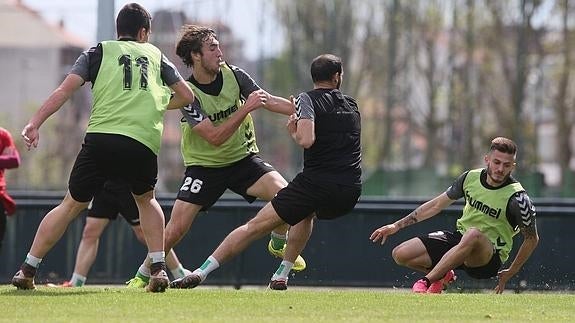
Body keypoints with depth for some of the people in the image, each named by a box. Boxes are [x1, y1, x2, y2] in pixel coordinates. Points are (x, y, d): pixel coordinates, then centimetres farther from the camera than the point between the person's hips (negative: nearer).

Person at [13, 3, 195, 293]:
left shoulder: (99, 51, 18)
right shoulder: (155, 55, 23)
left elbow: (65, 89, 5)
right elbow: (186, 95, 27)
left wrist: (35, 123, 1)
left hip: (101, 138, -1)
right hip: (144, 142, 1)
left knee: (71, 205, 11)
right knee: (145, 200, 28)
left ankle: (27, 271, 9)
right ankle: (159, 269, 14)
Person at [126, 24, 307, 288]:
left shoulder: (233, 75, -8)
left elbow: (269, 101, -2)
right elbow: (215, 137, -27)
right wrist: (246, 108, -32)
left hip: (243, 157, 3)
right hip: (204, 165, -3)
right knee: (176, 228, -13)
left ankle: (279, 244, 8)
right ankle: (142, 276, 11)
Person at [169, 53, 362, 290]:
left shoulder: (308, 99, -2)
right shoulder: (352, 105, 16)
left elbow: (307, 140, -19)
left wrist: (294, 131, 3)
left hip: (316, 181, -5)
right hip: (350, 191, 5)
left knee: (254, 227, 0)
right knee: (307, 213, 38)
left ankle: (200, 272, -5)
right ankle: (281, 276, 31)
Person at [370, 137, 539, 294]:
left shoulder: (516, 198, -17)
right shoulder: (471, 177, -2)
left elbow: (532, 239, -5)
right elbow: (437, 204, 11)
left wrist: (509, 274, -3)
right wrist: (397, 225, 10)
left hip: (489, 258, -6)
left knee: (473, 235, -43)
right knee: (400, 254, -10)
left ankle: (425, 282, -38)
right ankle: (443, 275, 15)